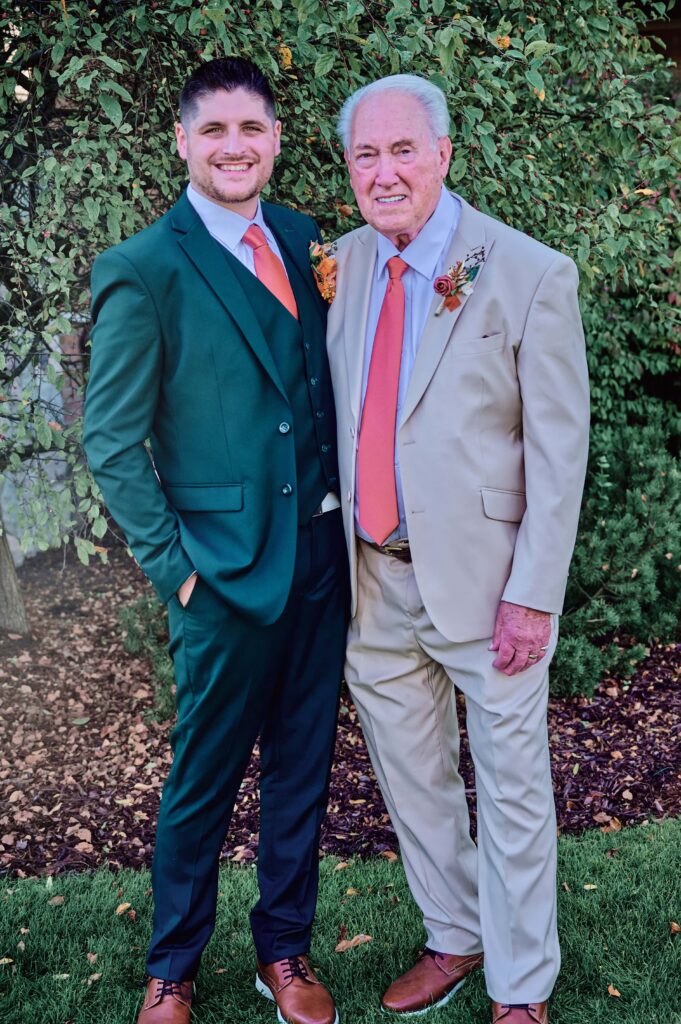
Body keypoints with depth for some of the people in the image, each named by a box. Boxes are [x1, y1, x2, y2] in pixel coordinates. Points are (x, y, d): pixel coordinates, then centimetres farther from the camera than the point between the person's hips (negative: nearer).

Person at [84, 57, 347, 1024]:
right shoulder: (143, 271, -12)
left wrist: (342, 510, 6)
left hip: (321, 556, 6)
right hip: (228, 574, -5)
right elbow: (113, 445, -9)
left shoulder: (301, 238, 6)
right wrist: (176, 565, -10)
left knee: (303, 766, 16)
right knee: (203, 782, 10)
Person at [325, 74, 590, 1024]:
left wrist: (534, 596, -14)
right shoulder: (344, 265, 4)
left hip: (483, 581, -5)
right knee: (409, 780, 19)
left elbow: (559, 448, -11)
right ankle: (454, 938, 43)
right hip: (374, 579, 5)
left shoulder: (531, 275, -12)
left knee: (511, 788, 10)